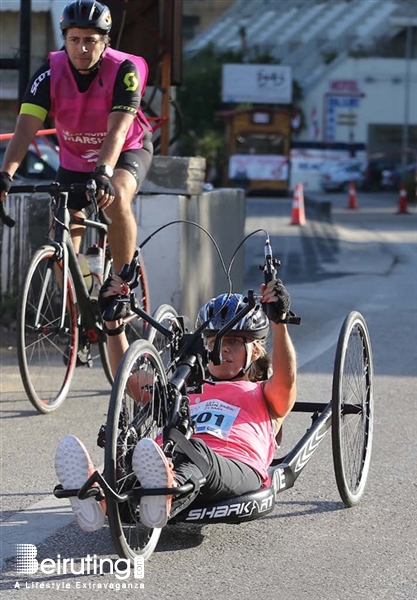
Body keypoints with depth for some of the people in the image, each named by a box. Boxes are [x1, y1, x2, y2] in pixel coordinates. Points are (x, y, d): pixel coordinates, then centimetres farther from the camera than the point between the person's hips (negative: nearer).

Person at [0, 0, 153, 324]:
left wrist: (103, 173, -55)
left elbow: (117, 130, -38)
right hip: (75, 159, 4)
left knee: (116, 197, -35)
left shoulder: (125, 69, -28)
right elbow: (26, 126, -31)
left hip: (127, 152, -3)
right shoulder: (50, 72, -22)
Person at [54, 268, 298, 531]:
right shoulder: (189, 391, 43)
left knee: (195, 452, -42)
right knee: (135, 453, -34)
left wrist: (279, 322, -12)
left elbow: (286, 380, 5)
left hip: (235, 472, -4)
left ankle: (164, 500, -77)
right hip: (173, 464, 4)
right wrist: (115, 323, 22)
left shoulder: (264, 395, 31)